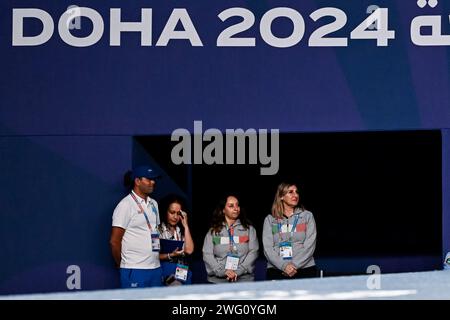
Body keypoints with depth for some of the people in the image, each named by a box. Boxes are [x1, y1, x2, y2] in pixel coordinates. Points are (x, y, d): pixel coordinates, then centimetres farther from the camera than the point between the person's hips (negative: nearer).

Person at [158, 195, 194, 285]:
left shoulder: (182, 230, 15)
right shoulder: (159, 229, 1)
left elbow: (189, 250, -1)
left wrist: (186, 226, 2)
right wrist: (170, 255, -15)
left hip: (182, 270, 3)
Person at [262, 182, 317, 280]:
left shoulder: (307, 216, 9)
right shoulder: (270, 220, 10)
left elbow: (310, 245, -1)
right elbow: (268, 248, 0)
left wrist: (295, 265, -12)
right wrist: (284, 266, -14)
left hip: (304, 270, 0)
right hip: (276, 271, 0)